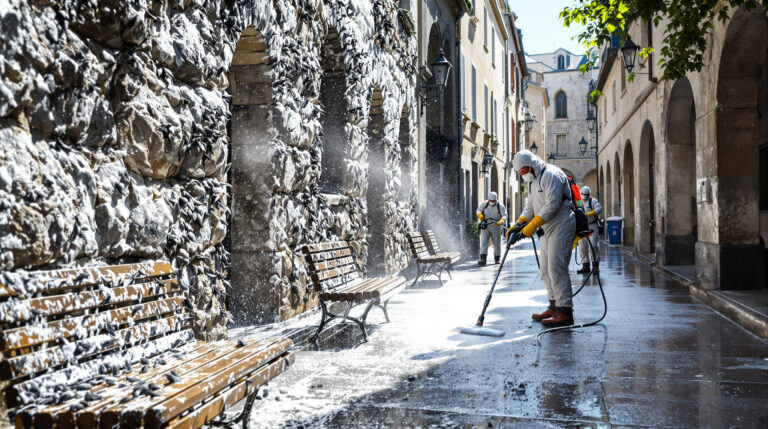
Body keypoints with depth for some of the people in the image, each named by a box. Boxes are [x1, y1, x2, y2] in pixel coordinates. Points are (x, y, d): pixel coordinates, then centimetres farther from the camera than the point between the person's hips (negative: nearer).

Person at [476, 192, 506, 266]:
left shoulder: (500, 206, -5)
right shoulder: (484, 204, 2)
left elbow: (504, 216, -13)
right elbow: (478, 210, 7)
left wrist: (501, 221, -34)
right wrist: (480, 215, -16)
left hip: (495, 227, 0)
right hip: (485, 226, 1)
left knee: (497, 243, 8)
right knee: (483, 242, -12)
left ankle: (497, 259, 26)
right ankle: (482, 259, -19)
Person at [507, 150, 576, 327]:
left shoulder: (551, 175, -15)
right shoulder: (532, 181, 17)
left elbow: (552, 205, -22)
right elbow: (530, 206, 18)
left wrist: (533, 225, -20)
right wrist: (519, 223, 2)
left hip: (561, 227, -10)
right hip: (548, 229, 10)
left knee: (556, 268, -13)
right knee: (545, 270, 11)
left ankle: (565, 313, -9)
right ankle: (554, 307, 20)